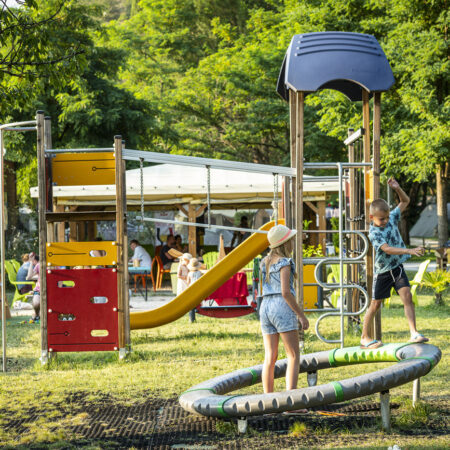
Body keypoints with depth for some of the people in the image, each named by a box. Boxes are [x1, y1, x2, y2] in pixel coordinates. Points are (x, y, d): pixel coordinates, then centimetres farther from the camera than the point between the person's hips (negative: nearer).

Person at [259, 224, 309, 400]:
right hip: (282, 307, -7)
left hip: (265, 307, 7)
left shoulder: (265, 262, 13)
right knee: (294, 356, -4)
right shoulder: (284, 262, -9)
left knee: (270, 357, 7)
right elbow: (286, 292, -16)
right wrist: (301, 315, -11)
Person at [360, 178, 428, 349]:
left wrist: (397, 188, -11)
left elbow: (405, 201, 8)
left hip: (397, 267, 4)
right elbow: (388, 249, -32)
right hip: (383, 272, -4)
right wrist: (409, 251, -41)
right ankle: (364, 338, 16)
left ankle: (414, 333, -15)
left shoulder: (392, 218, -1)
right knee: (375, 304, 4)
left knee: (407, 296, -11)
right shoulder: (374, 233, -19)